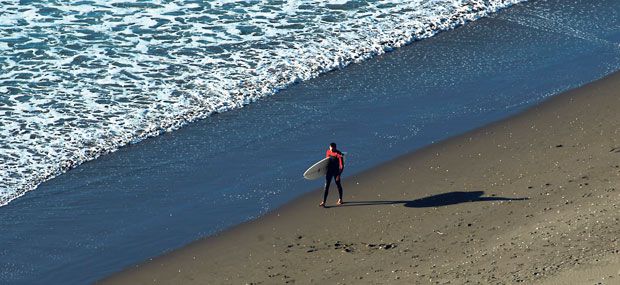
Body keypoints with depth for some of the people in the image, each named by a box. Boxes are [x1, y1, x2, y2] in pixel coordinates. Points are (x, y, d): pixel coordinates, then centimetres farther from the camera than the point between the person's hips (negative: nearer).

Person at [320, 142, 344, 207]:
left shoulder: (339, 154, -18)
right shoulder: (328, 152, 0)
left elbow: (342, 166, -20)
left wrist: (339, 175, -24)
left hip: (336, 171, -4)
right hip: (329, 171, 4)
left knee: (338, 185, 12)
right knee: (326, 186, -2)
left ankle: (340, 200, 32)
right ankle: (323, 202, -4)